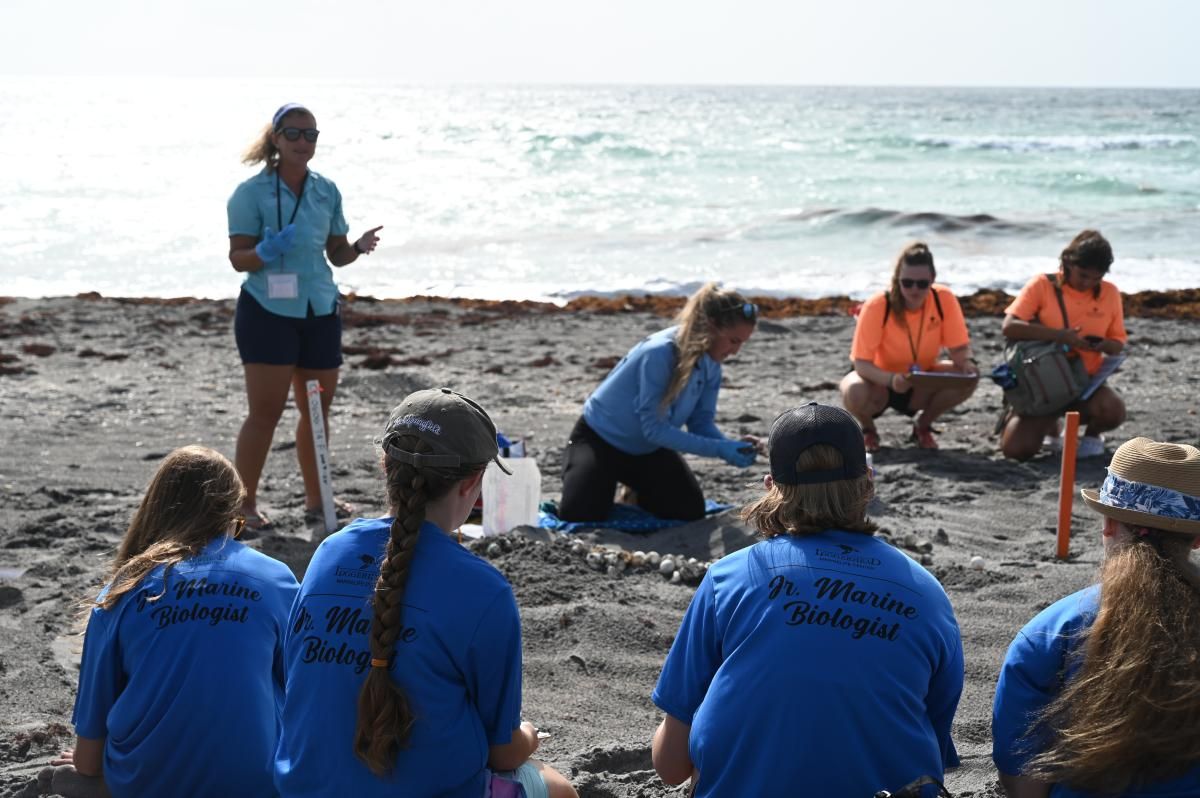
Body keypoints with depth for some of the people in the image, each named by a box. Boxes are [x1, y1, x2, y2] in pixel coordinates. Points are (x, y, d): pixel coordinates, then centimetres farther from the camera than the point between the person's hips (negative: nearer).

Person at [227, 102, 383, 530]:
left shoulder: (327, 191, 9)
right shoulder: (252, 192, -6)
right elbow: (238, 258, -8)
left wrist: (358, 247, -7)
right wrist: (268, 250, -27)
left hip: (320, 310, 5)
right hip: (268, 312, -5)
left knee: (317, 409, 11)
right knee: (266, 411, -6)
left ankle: (316, 497, 23)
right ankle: (245, 503, 2)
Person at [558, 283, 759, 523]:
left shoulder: (710, 366, -12)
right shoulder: (659, 354, -35)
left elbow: (701, 423, -9)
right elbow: (654, 429, -34)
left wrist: (731, 446, -31)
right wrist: (718, 449, -38)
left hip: (649, 448, 6)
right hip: (600, 438, -6)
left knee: (691, 512, -7)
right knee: (580, 516, -22)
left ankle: (638, 492, 23)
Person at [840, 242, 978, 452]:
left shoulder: (944, 299, -18)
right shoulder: (877, 307, -26)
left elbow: (960, 349, -11)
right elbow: (861, 363, -27)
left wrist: (966, 363, -35)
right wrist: (891, 380, -47)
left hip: (920, 387, 3)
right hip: (880, 381, -3)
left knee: (969, 376, -23)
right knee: (855, 393, -37)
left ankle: (923, 425, 4)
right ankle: (867, 429, 1)